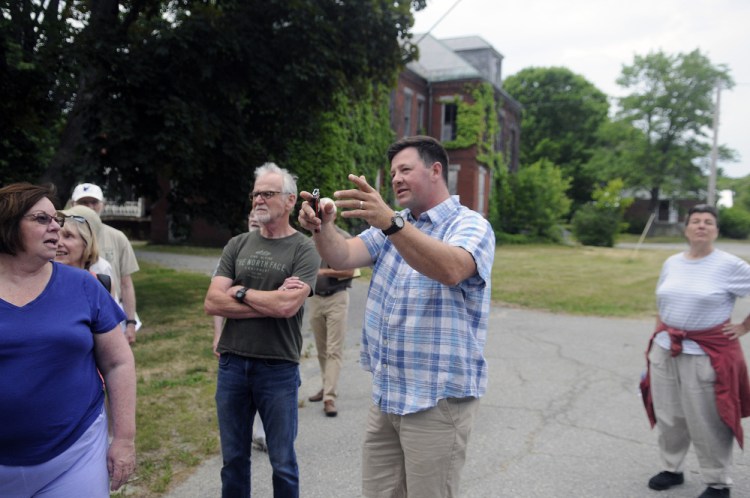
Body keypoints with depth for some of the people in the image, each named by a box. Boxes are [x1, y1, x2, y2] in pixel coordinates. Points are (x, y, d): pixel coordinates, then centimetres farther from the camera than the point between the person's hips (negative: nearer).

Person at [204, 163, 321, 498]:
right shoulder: (237, 246, 6)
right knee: (233, 459, 17)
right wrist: (270, 301, -12)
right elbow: (213, 303, -4)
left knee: (282, 462, 10)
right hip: (231, 364, 4)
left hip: (279, 369, -3)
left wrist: (240, 291, -8)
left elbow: (287, 306, -21)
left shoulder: (304, 250, -6)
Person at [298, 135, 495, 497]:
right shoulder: (393, 227, 11)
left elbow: (451, 270, -31)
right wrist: (322, 227, -23)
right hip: (385, 394, 6)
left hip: (437, 399, -6)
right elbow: (343, 257, -2)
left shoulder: (470, 226, -9)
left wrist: (389, 223, -43)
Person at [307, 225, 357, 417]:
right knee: (321, 349, 13)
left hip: (337, 298, -6)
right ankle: (328, 387, 27)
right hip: (315, 298, 6)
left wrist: (323, 272, -17)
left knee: (334, 350, -7)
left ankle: (329, 398, -8)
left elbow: (350, 271, -12)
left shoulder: (344, 238, -6)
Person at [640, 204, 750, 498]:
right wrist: (656, 341, 14)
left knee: (708, 423, 3)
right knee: (669, 416, 14)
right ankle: (672, 469, 32)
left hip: (706, 355, -5)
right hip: (665, 351, 5)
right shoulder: (671, 263, 7)